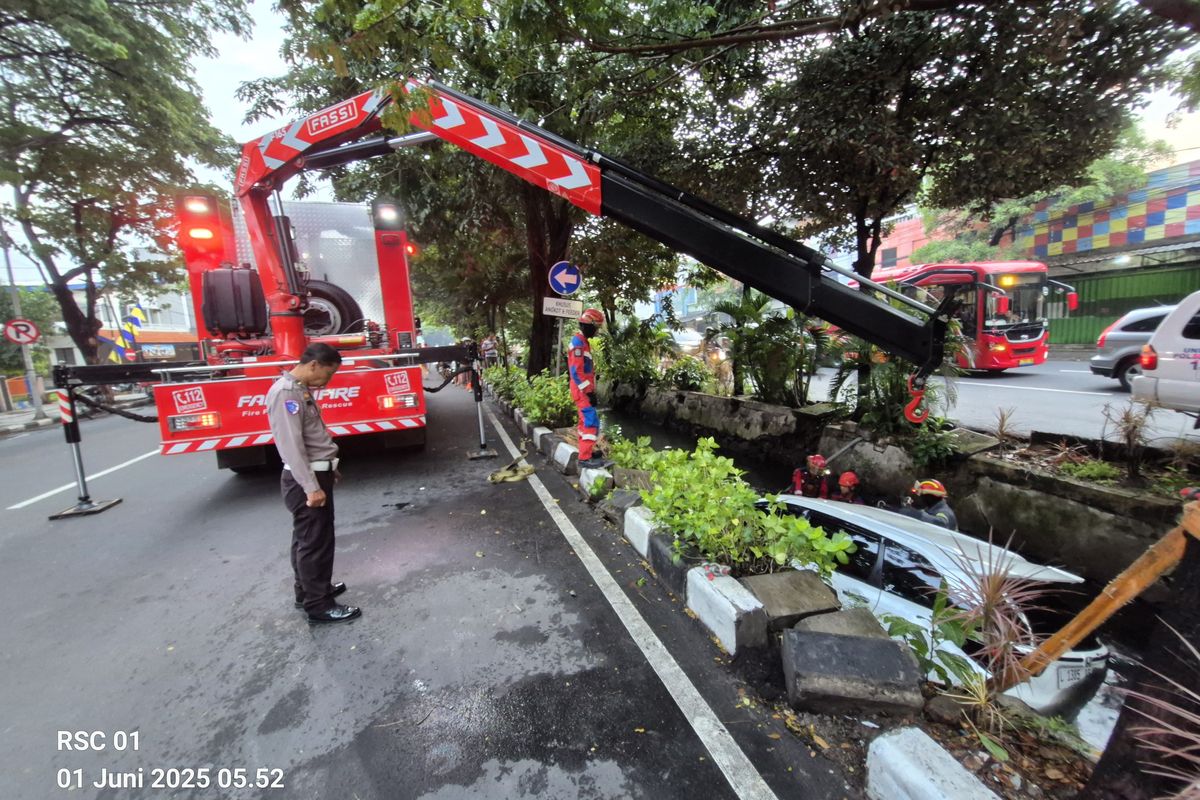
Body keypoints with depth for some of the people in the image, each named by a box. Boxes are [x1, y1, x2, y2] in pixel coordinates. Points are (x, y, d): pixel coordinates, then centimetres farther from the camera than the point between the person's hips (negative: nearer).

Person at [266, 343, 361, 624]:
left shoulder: (301, 390, 12)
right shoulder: (285, 392, -19)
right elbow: (291, 444, -25)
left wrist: (328, 469, 24)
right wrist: (311, 487, -26)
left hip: (316, 474, 10)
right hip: (305, 481, -10)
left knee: (309, 538, 20)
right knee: (314, 542, 0)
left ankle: (309, 590, 35)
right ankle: (318, 605, 12)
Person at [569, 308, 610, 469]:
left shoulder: (583, 341, 16)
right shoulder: (578, 342, -17)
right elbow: (576, 371, -23)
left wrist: (590, 390, 22)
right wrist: (589, 391, -23)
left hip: (584, 390, 11)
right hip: (582, 391, -11)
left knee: (585, 421, 17)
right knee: (592, 422, -13)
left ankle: (585, 451, 28)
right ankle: (585, 458, -12)